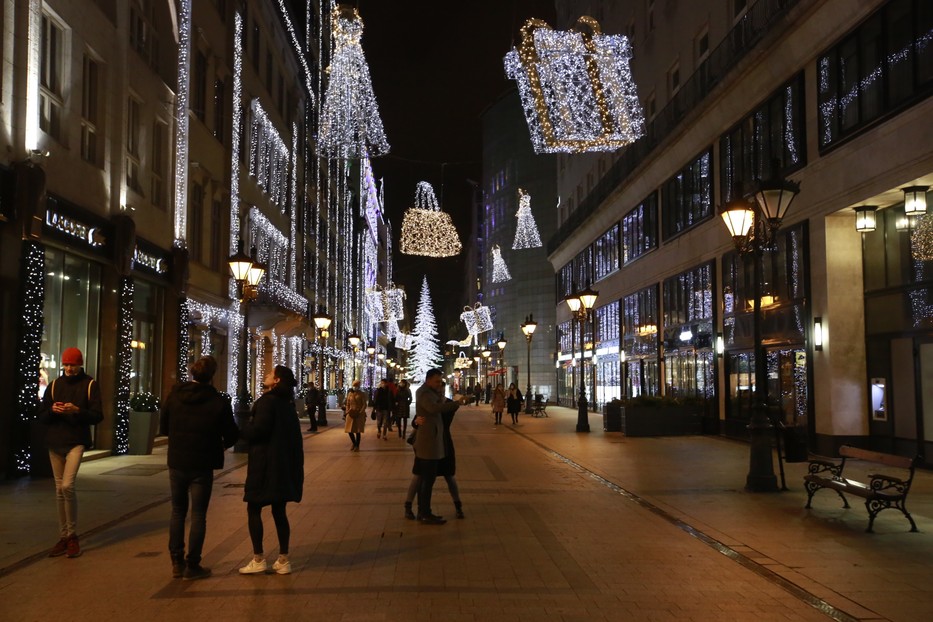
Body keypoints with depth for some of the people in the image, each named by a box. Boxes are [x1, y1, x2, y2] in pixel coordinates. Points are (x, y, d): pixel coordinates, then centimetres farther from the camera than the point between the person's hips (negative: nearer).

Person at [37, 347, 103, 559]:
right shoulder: (55, 384, 10)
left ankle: (73, 536, -4)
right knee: (60, 490, 7)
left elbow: (97, 416, -6)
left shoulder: (90, 385, 0)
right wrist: (53, 410, -12)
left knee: (67, 486, -17)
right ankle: (63, 537, 16)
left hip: (76, 441, -4)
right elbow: (42, 416, 9)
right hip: (54, 442, 4)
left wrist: (77, 410, -21)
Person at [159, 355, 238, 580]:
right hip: (202, 466, -3)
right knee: (198, 514, 6)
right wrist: (223, 443, 17)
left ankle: (177, 563, 20)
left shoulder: (174, 395, -4)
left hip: (176, 462, 3)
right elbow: (231, 435, -6)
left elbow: (163, 427, 4)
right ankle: (192, 566, 9)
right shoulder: (219, 402, -13)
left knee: (178, 511, 17)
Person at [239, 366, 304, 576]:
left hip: (265, 465, -8)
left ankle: (258, 560, 2)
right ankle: (283, 561, 13)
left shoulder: (267, 401, -12)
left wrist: (241, 430, -1)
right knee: (279, 511, 11)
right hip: (284, 465, 8)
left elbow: (257, 430, -20)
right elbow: (293, 436, 16)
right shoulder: (287, 404, 14)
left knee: (254, 510, 2)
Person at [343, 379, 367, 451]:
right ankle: (354, 443, 27)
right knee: (350, 430, 3)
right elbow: (347, 404, 14)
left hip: (359, 414, -4)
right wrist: (347, 411, -3)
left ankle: (357, 446, 10)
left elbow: (364, 404, -5)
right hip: (351, 414, 4)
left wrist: (360, 412, -17)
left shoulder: (362, 394, -2)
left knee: (358, 431, -2)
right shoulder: (350, 394, 10)